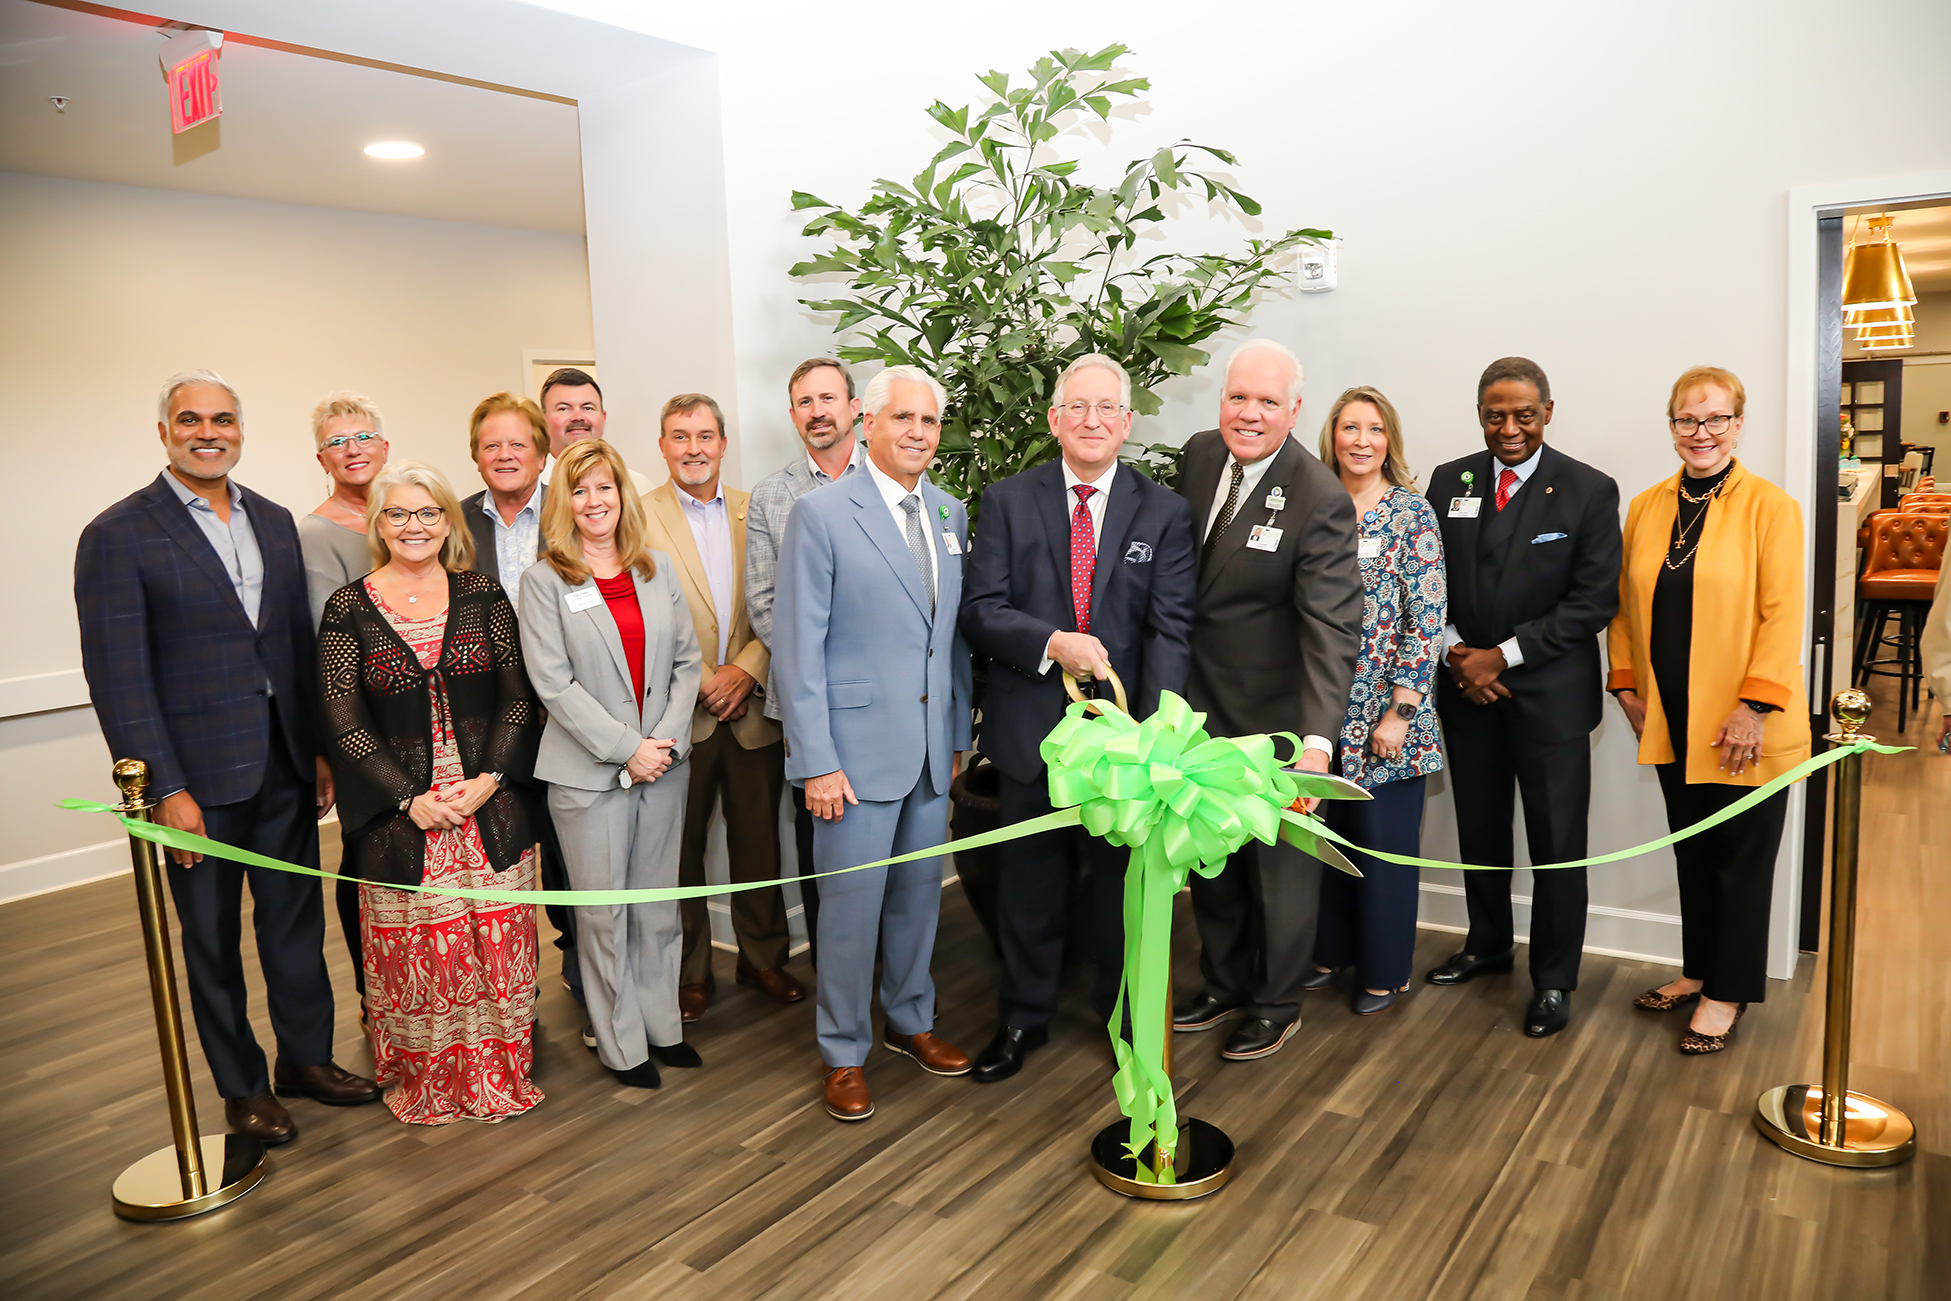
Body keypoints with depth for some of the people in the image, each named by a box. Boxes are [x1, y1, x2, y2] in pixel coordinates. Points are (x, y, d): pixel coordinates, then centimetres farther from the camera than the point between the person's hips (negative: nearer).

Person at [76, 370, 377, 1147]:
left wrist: (322, 749, 7)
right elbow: (117, 674, -12)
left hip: (285, 764, 5)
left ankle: (306, 1057, 32)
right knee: (213, 940, 11)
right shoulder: (119, 534, -8)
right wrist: (164, 788, -15)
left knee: (296, 919, 15)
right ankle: (242, 1087, 27)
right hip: (199, 773, -4)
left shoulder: (274, 521, 8)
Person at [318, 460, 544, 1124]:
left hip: (490, 806, 1)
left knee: (496, 944, 7)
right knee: (413, 951, 7)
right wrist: (409, 797, -12)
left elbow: (518, 697, 2)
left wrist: (488, 779, -11)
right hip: (399, 814, -1)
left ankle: (498, 1074, 25)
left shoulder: (484, 595, 4)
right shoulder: (349, 609, 0)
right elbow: (343, 720, -4)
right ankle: (424, 1082, 26)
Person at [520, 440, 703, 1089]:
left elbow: (687, 660, 7)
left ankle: (661, 1025, 28)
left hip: (664, 764, 4)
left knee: (658, 905, 13)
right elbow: (554, 682, -10)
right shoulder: (543, 580, -3)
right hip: (589, 769, -3)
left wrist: (667, 740, -7)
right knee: (603, 913, 5)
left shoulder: (658, 570, 8)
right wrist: (627, 748, -14)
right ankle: (622, 1044, 20)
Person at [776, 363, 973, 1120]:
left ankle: (910, 1020, 37)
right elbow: (798, 649, -11)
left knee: (919, 892, 16)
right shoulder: (821, 514, -9)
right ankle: (844, 1052, 22)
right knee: (852, 903, 4)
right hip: (858, 745, -5)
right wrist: (816, 762, -14)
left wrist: (959, 733, 12)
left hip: (932, 747, 6)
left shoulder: (950, 514, 10)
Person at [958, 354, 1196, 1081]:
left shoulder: (1164, 513, 0)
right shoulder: (1008, 502, 1)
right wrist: (1052, 643, -23)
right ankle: (1023, 1019, 34)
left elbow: (1170, 630, -10)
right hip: (1032, 728, 0)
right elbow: (980, 611, -6)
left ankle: (1123, 1015, 37)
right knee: (1030, 880, 14)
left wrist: (1156, 731, -23)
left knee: (1123, 879, 15)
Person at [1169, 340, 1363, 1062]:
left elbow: (1332, 626, -30)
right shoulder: (1199, 453, -3)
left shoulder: (1321, 500, -23)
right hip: (1199, 701, 6)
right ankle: (1225, 981, 42)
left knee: (1279, 859, 13)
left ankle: (1276, 1003, 34)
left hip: (1274, 713, -6)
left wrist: (1317, 739, -42)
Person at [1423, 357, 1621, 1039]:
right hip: (1467, 685, 3)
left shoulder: (1590, 491, -5)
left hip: (1550, 693, -3)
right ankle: (1488, 943, 36)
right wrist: (1455, 651, -9)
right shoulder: (1448, 482, 5)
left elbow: (1595, 600, -10)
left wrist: (1504, 656, -15)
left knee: (1558, 845, 3)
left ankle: (1554, 979, 18)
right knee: (1479, 829, 16)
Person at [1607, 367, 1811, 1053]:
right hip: (1672, 720, 4)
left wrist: (1755, 706, -16)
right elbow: (1627, 604, 12)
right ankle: (1698, 970, 31)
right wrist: (1625, 682, 6)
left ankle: (1727, 994, 20)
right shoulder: (1645, 509, 7)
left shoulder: (1771, 508, -8)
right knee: (1692, 851, 15)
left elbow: (1782, 614, -11)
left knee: (1741, 858, 7)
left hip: (1742, 725, -4)